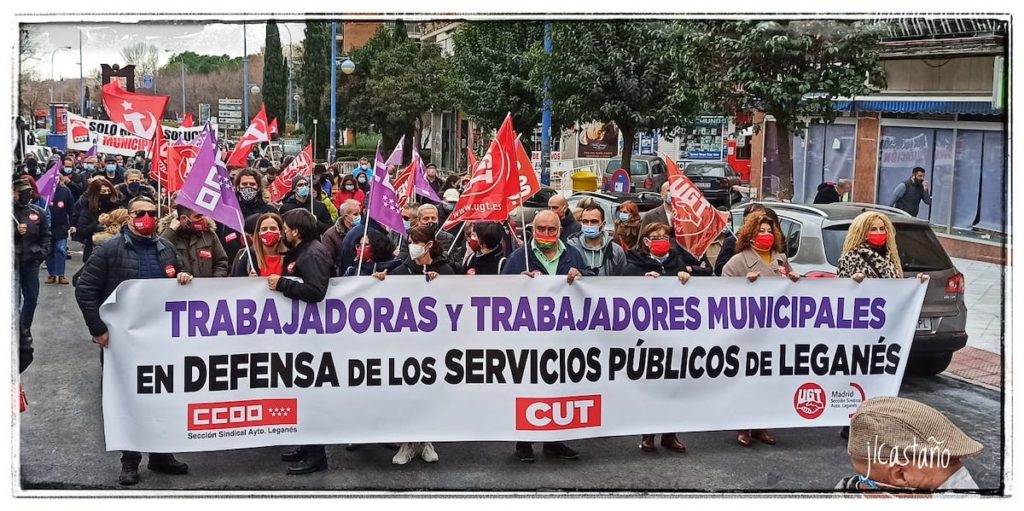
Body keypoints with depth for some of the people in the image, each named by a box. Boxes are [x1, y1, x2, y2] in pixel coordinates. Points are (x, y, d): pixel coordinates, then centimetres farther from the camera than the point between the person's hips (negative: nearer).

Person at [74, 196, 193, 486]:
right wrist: (98, 329, -13)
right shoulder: (110, 250, -7)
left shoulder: (166, 248, 8)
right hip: (124, 337, -4)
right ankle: (130, 461, 13)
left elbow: (176, 284, 22)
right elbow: (85, 290, -8)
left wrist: (183, 278, -3)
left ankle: (160, 454, 22)